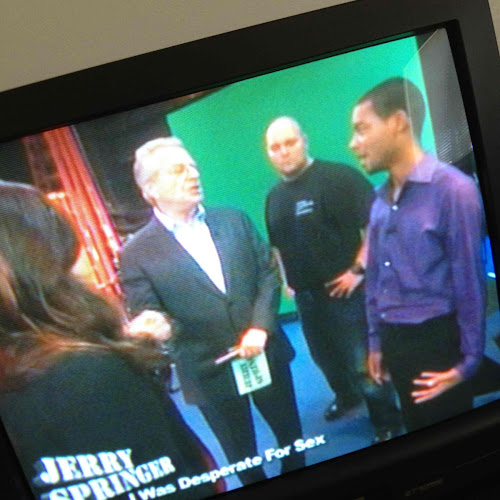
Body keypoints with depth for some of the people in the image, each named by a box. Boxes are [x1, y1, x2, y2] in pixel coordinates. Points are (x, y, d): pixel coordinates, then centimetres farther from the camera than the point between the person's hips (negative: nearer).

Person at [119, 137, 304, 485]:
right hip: (210, 373, -3)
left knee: (291, 434, 21)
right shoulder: (137, 253, -10)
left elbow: (268, 273, 1)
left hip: (266, 355, 4)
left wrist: (260, 328, -12)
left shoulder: (235, 221, 2)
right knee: (242, 459, 15)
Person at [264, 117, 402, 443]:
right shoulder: (274, 198, 8)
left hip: (344, 290, -7)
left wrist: (358, 269, -21)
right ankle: (347, 397, 50)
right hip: (305, 296, 7)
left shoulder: (338, 177, -15)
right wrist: (283, 281, 12)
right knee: (325, 356, 23)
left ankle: (388, 424, 19)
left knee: (362, 363, -1)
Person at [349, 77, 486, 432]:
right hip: (394, 342, 7)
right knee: (418, 436, 20)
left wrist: (468, 361, -12)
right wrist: (376, 342, 16)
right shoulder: (381, 201, 8)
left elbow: (470, 281, -15)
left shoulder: (453, 189, -16)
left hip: (435, 343, -7)